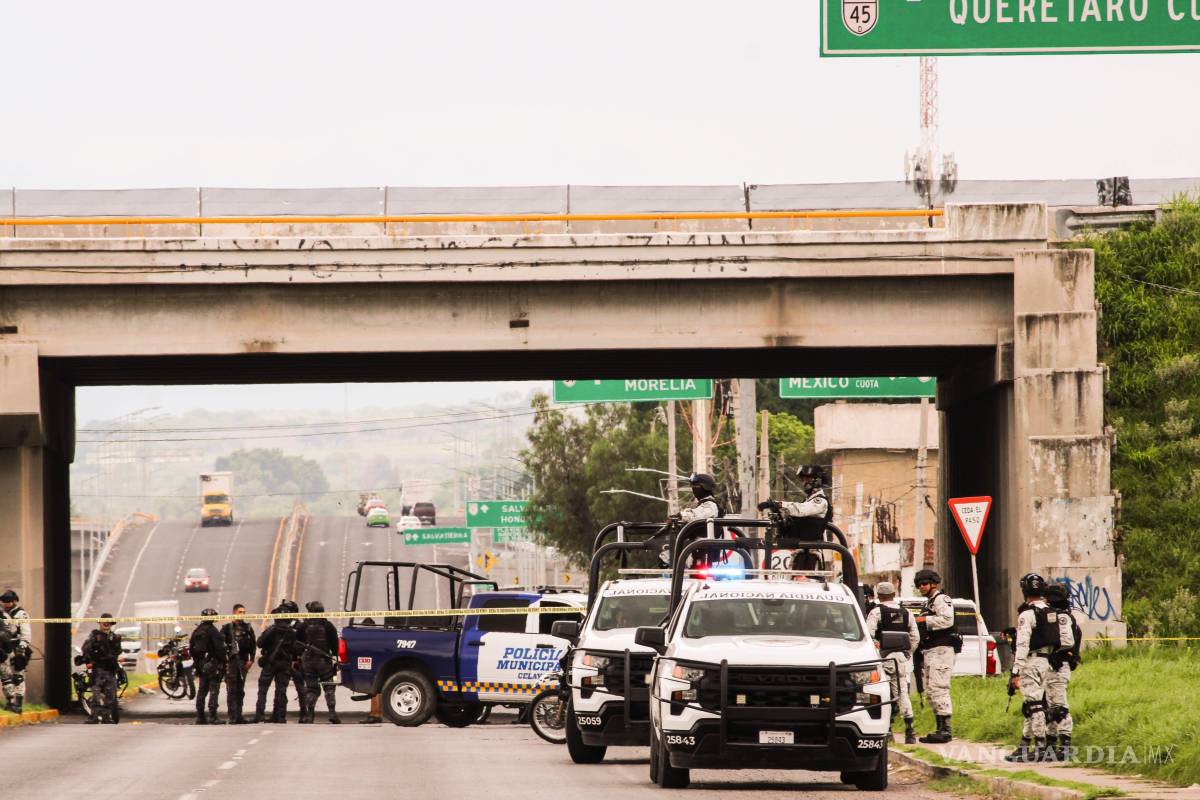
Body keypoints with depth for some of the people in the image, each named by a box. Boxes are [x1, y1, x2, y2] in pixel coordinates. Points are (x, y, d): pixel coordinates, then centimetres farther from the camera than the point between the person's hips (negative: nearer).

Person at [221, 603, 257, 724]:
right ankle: (232, 717, -10)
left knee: (240, 690, 9)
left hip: (243, 663, 5)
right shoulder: (227, 628, 0)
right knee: (231, 690, -8)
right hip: (231, 661, -5)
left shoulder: (248, 628, 12)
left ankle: (238, 715, 14)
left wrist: (251, 660, 2)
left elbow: (253, 645, 13)